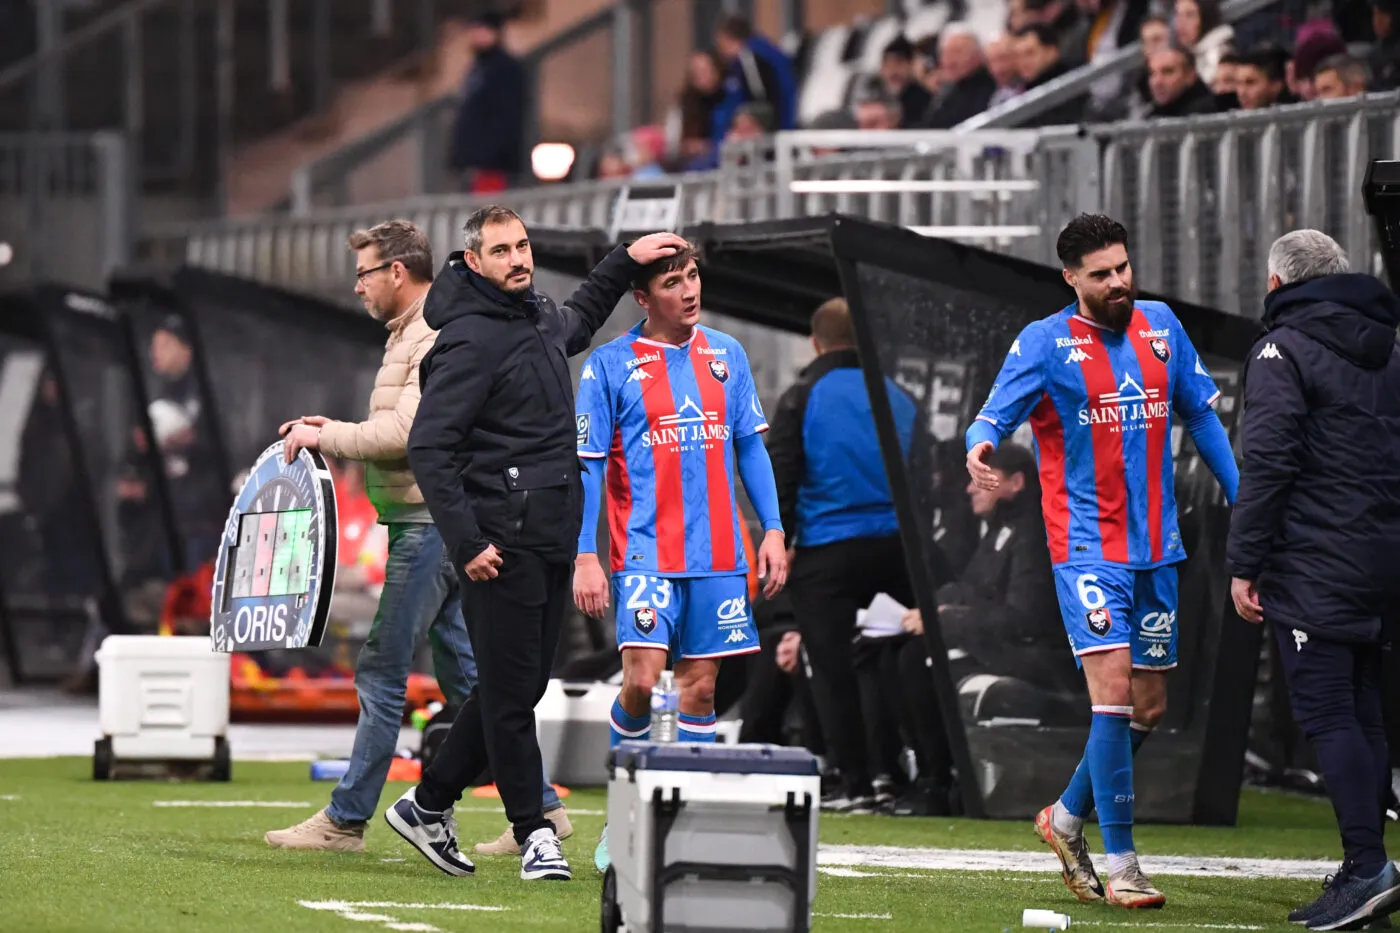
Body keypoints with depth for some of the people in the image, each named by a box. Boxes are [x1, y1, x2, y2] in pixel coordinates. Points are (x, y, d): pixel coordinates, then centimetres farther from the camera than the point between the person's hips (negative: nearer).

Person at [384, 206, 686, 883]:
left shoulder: (540, 319, 14)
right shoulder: (469, 340, -12)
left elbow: (580, 320, 42)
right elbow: (428, 447, -16)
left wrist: (625, 260, 35)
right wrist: (466, 542, -20)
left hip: (551, 540, 9)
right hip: (501, 542, -9)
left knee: (519, 685, 11)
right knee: (511, 689, -5)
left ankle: (429, 804, 21)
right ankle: (532, 831, 2)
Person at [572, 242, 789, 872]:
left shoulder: (726, 355, 10)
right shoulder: (610, 365, -2)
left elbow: (750, 446, 15)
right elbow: (586, 466, -2)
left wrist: (773, 530, 7)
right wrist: (585, 557, -7)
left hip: (717, 554, 4)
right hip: (646, 553, -4)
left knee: (700, 687, 4)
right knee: (641, 681, -16)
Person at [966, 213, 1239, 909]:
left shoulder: (1160, 326, 10)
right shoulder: (1045, 342, -5)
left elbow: (1200, 415, 18)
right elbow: (995, 416, -11)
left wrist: (1243, 500, 16)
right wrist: (979, 446, -35)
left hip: (1156, 548, 6)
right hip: (1087, 546, -6)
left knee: (1149, 706, 10)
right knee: (1114, 694, -16)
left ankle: (1067, 818, 31)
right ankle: (1120, 866, -12)